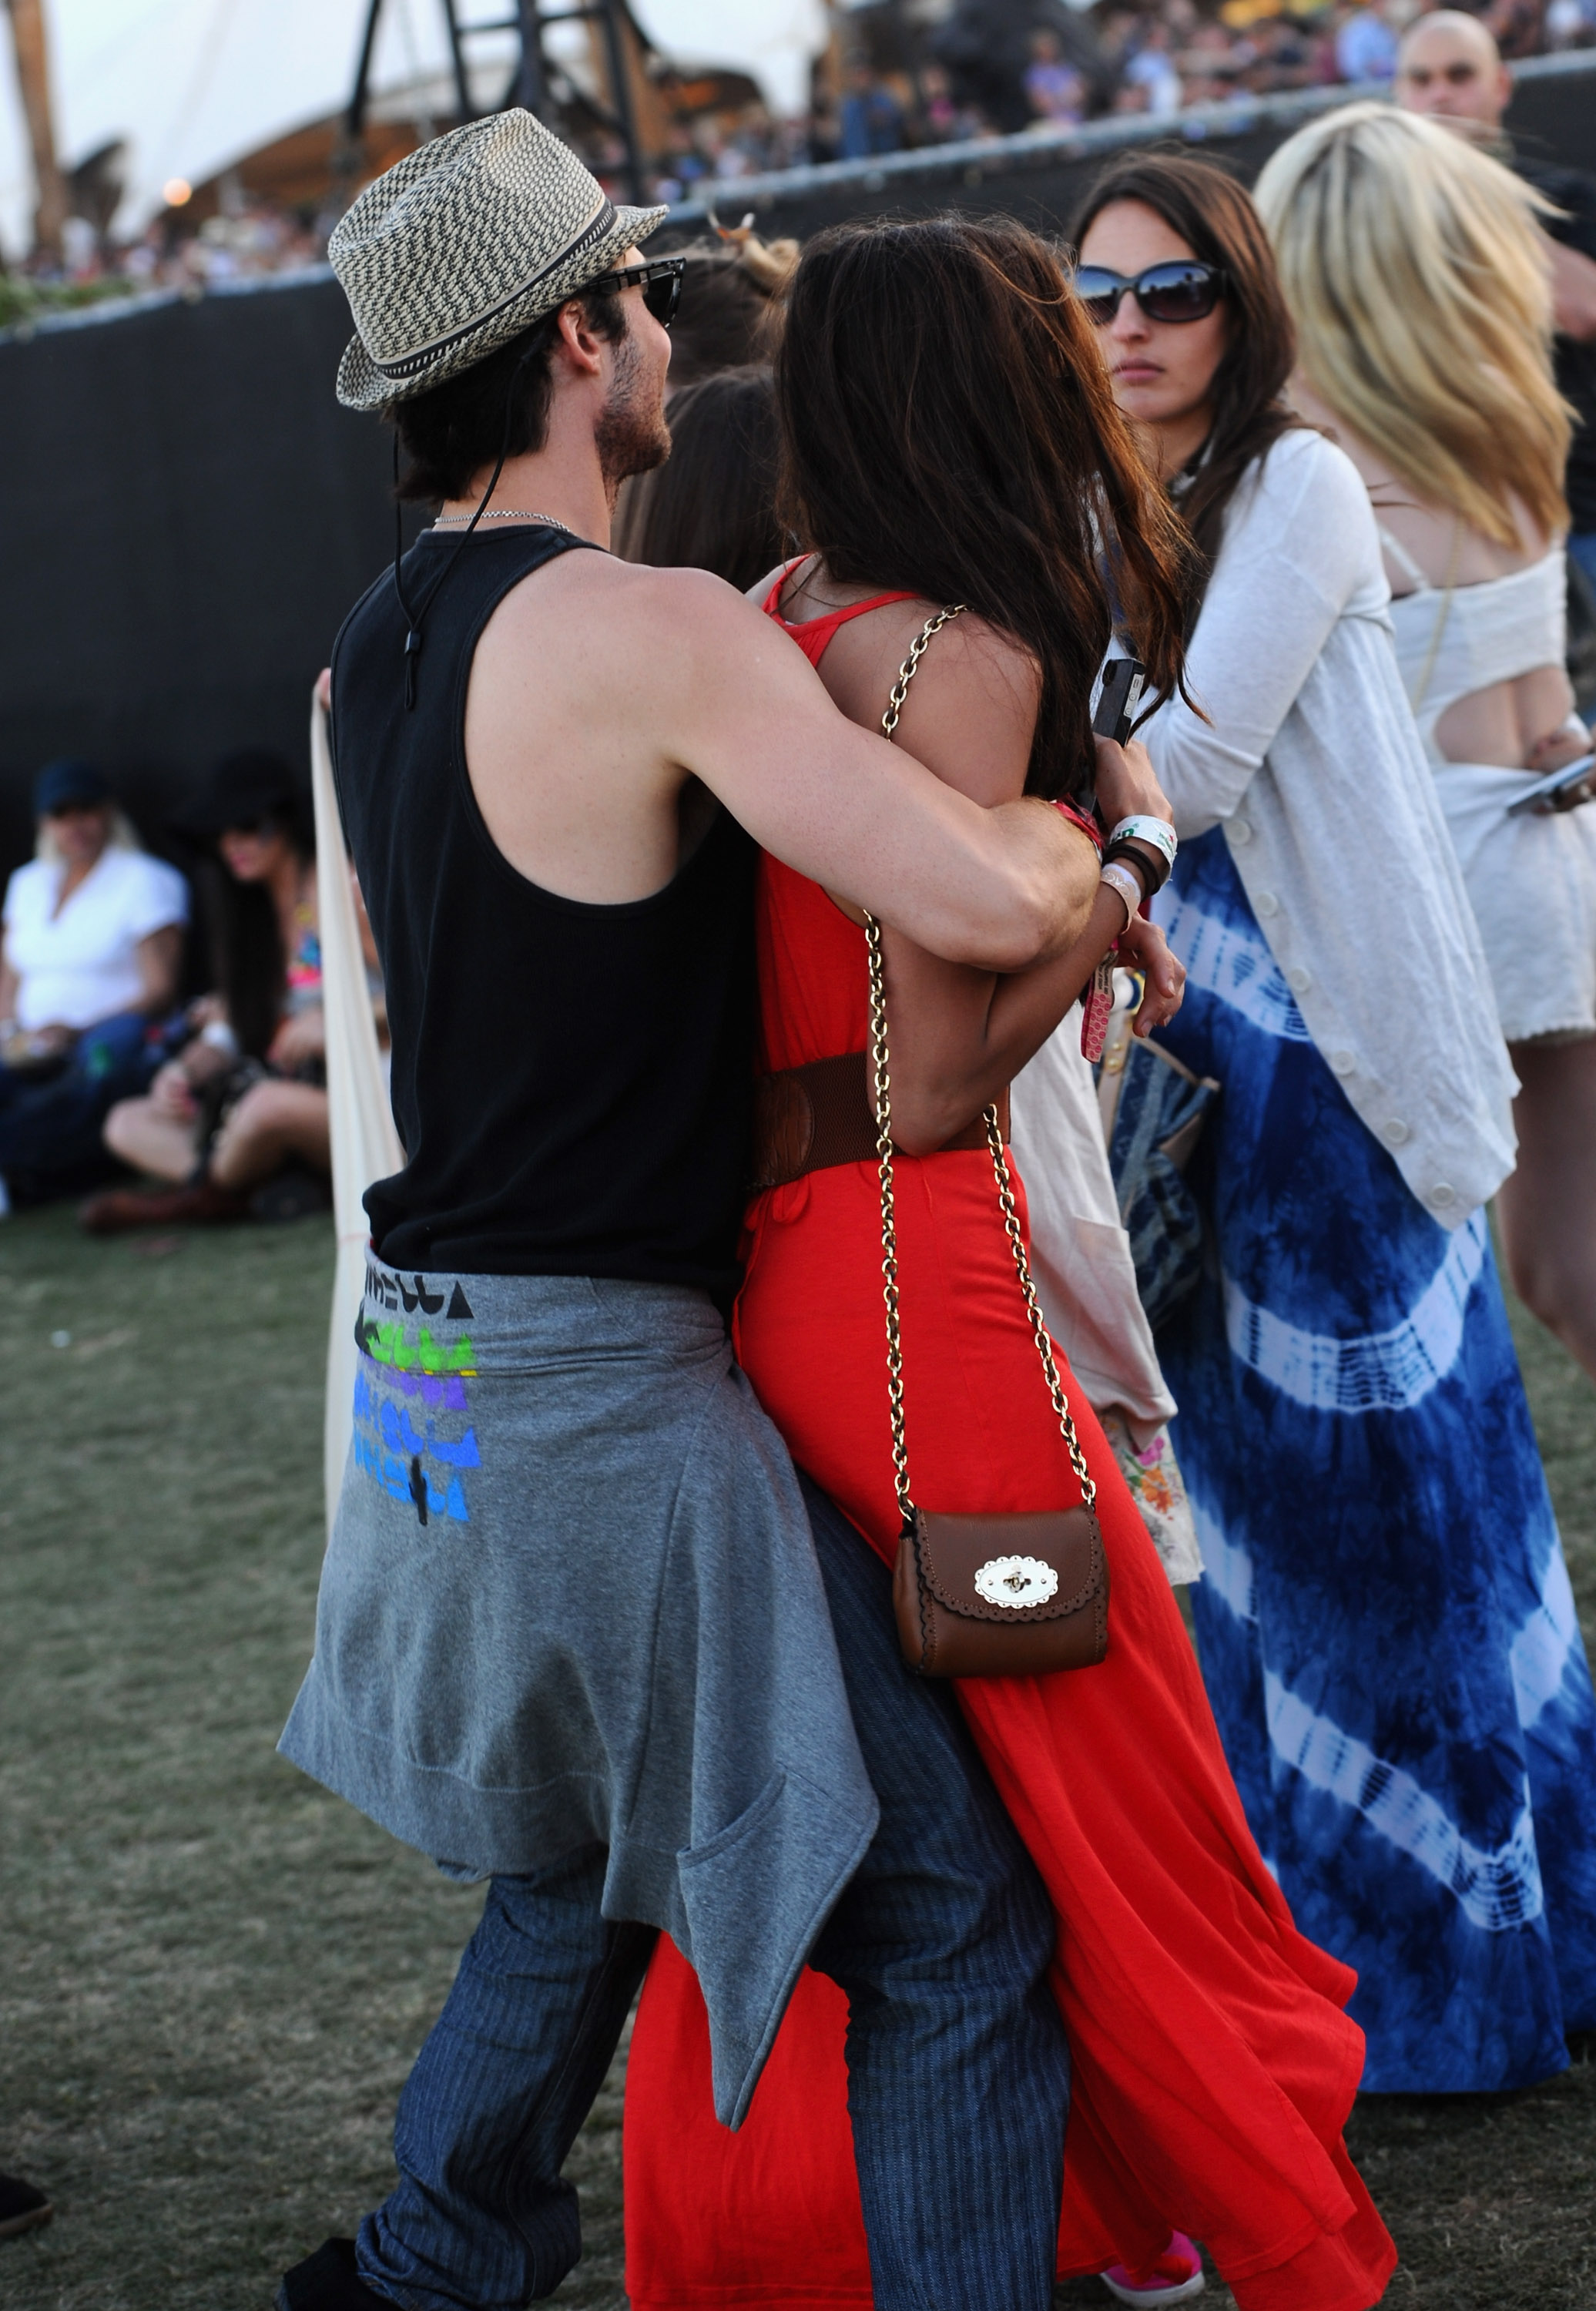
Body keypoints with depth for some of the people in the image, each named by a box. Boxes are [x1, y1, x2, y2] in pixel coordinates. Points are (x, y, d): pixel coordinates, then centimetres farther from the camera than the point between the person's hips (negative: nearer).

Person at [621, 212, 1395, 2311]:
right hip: (907, 1271, -8)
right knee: (1094, 1765, 4)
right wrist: (1100, 910, -5)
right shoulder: (970, 657, -17)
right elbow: (935, 1076, -18)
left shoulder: (769, 624, 8)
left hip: (758, 1256, 8)